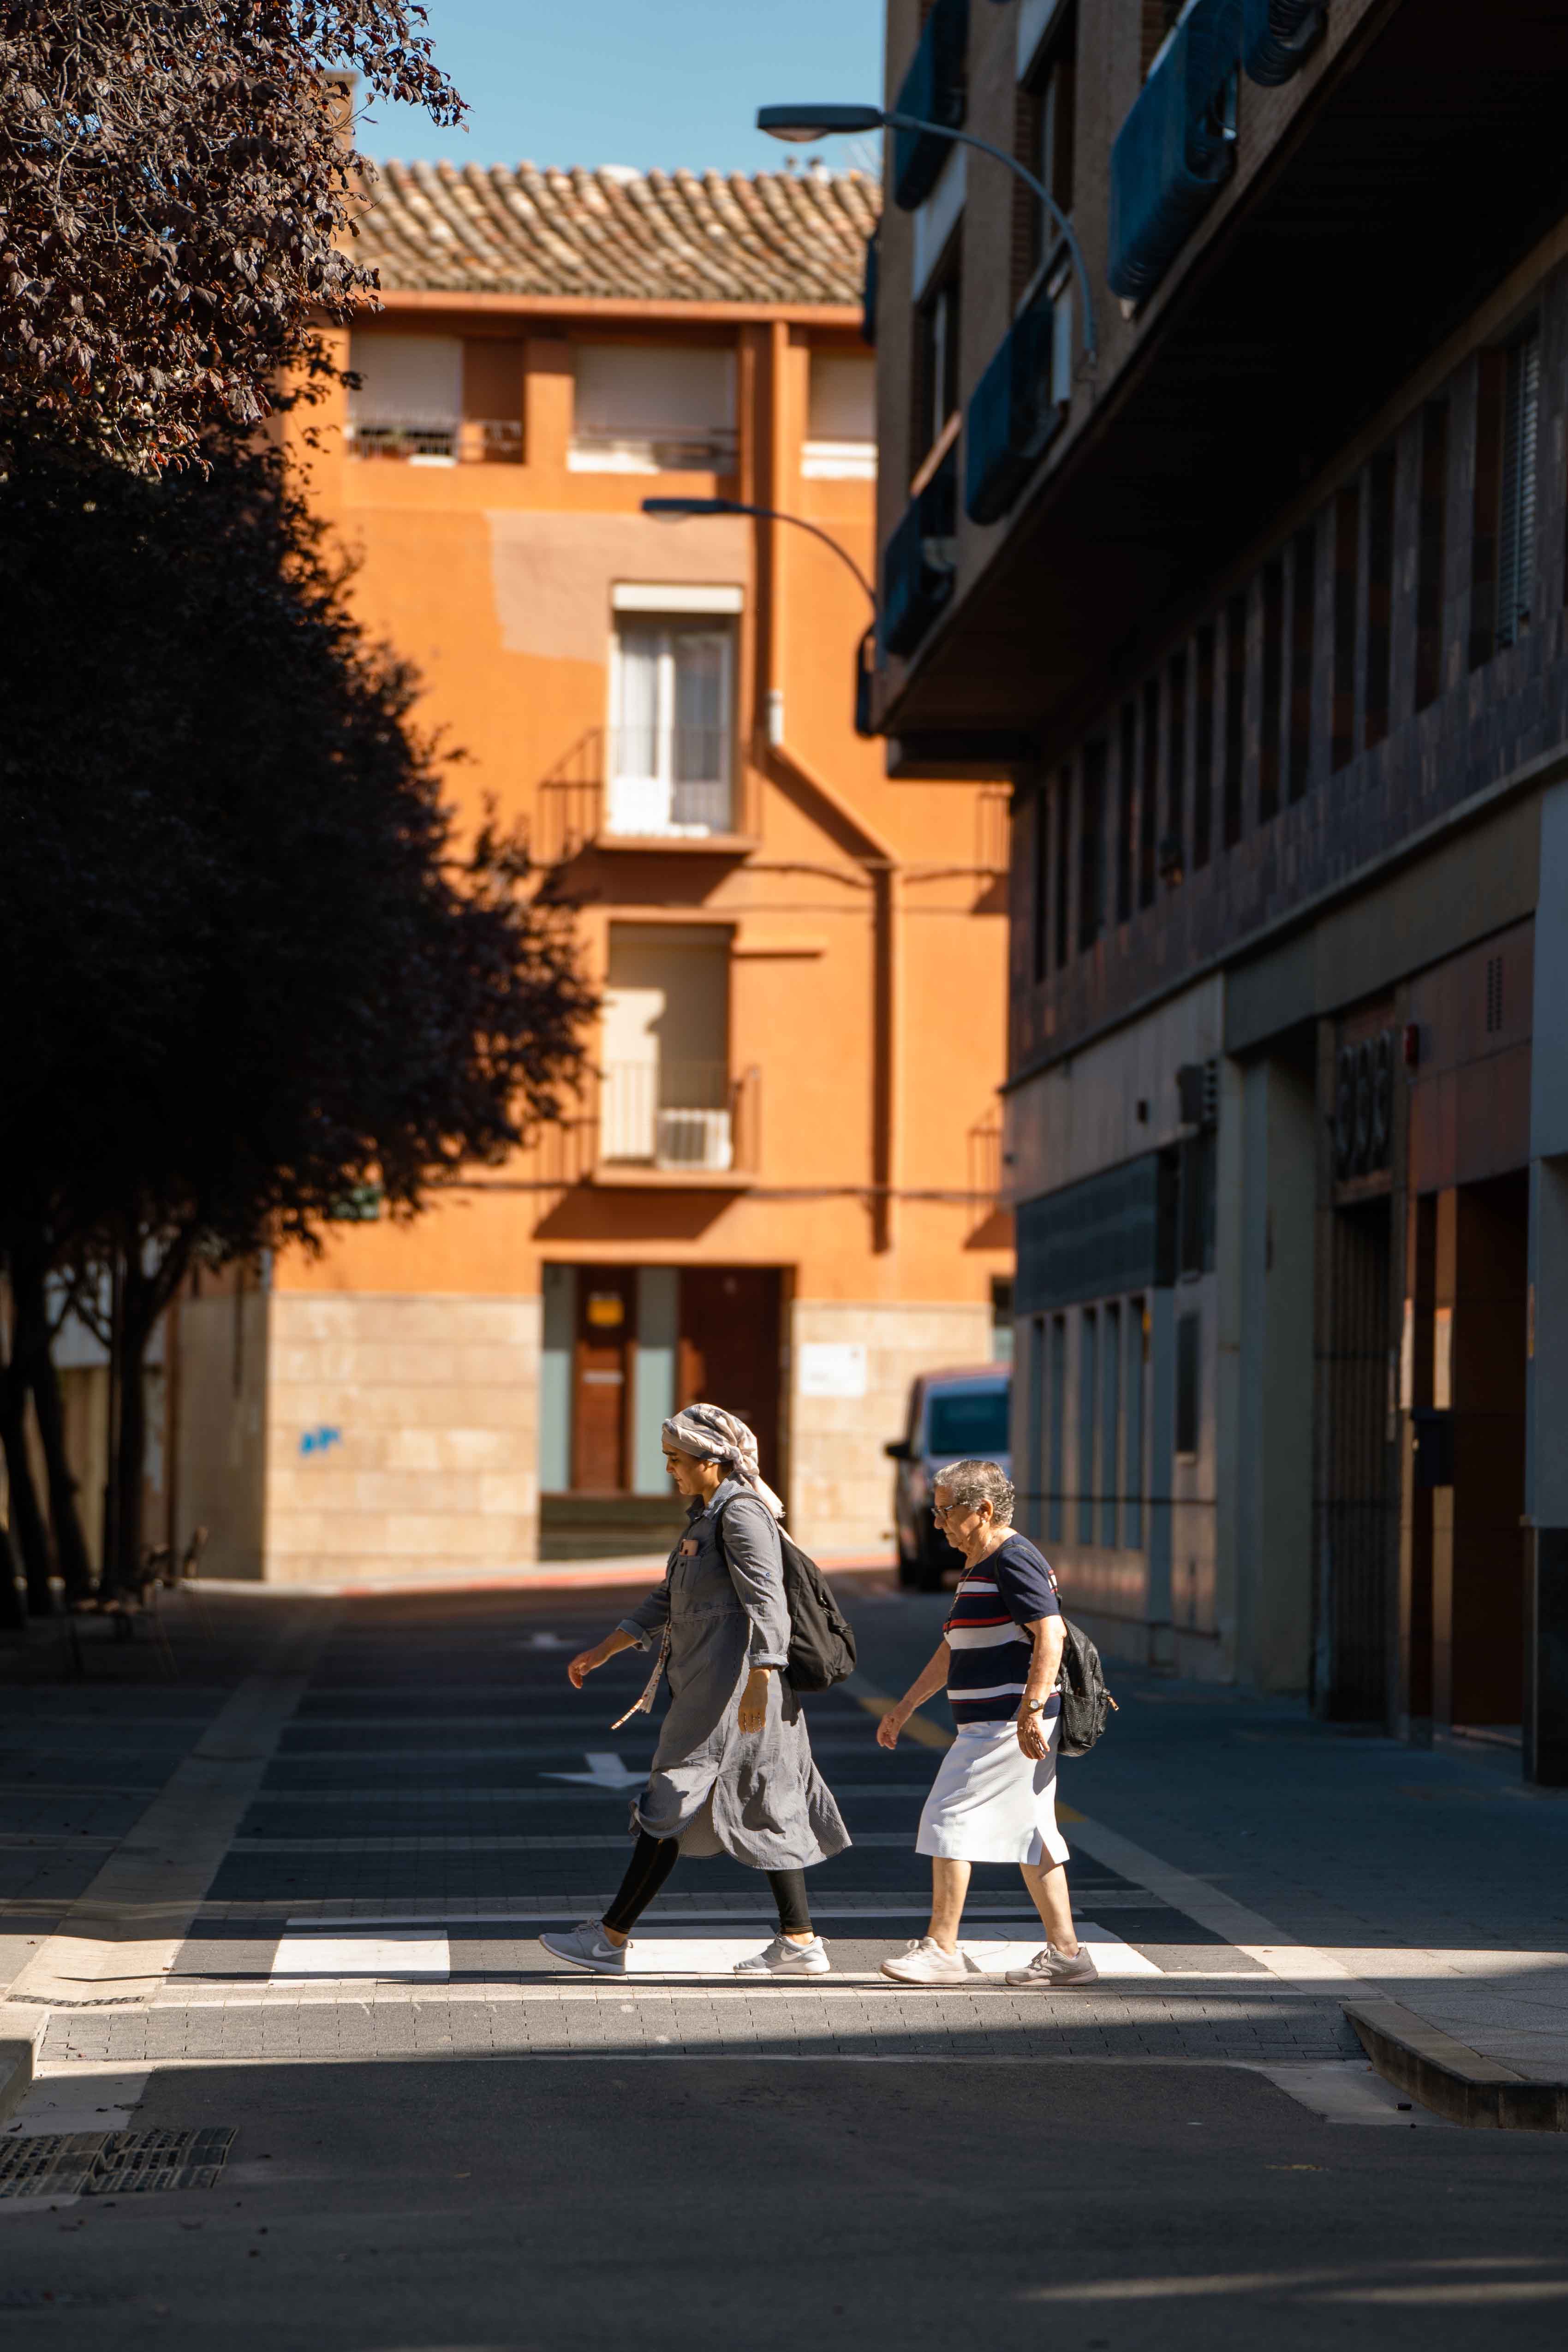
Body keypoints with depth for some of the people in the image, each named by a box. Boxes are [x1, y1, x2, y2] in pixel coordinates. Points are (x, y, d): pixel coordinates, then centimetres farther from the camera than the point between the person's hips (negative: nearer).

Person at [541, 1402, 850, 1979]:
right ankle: (800, 1942, 11)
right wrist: (602, 1651, 22)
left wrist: (759, 1679, -30)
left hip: (729, 1687, -10)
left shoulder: (742, 1514, -13)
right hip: (705, 1683, 10)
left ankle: (610, 1940, -4)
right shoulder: (705, 1516, 18)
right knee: (764, 1809, 9)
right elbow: (667, 1604, 24)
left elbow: (765, 1600, -21)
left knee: (671, 1802, -7)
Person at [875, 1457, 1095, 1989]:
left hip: (1005, 1725, -10)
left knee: (949, 1819, -8)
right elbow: (952, 1649, 29)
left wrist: (1030, 1711, -28)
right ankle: (1065, 1952, 9)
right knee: (1028, 1833, 9)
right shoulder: (978, 1566, 20)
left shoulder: (1014, 1561, -12)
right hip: (991, 1722, 10)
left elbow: (1050, 1634, -22)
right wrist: (905, 1707, 30)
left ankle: (941, 1948, -5)